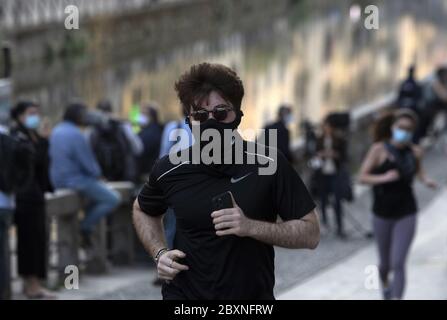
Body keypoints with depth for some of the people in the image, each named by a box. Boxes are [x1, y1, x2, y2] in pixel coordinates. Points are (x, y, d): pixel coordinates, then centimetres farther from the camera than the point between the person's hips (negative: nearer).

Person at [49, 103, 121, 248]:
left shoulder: (56, 131, 9)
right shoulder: (76, 135, -20)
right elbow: (88, 161, -18)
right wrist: (97, 174, 4)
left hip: (58, 180, 10)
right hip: (76, 180, -10)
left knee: (100, 190, 28)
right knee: (113, 199, -9)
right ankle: (86, 228, -4)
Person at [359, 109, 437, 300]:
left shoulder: (415, 152, -3)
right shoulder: (379, 149, -11)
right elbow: (362, 177, -14)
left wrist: (426, 180, -1)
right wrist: (383, 178, -30)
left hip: (406, 214, 0)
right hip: (382, 214, 0)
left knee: (398, 263, -13)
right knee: (385, 263, 18)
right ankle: (384, 281, 54)